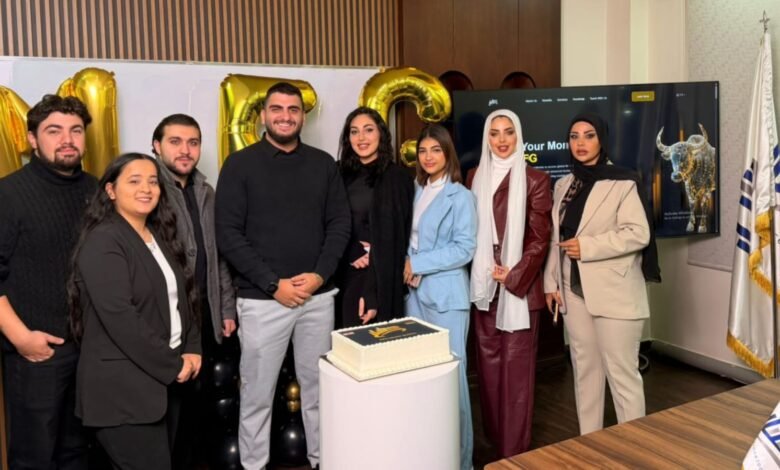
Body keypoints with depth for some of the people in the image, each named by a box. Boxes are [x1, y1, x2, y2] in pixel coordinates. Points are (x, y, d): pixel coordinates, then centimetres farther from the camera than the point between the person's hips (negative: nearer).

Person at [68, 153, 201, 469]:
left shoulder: (161, 236, 12)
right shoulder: (103, 242, -13)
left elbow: (184, 298, 15)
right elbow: (119, 318, -21)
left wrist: (192, 350, 0)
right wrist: (173, 365, -16)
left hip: (165, 381, 8)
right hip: (123, 389, -8)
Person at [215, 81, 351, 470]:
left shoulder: (323, 164, 8)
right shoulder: (240, 164, -2)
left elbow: (340, 224, 6)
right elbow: (228, 234, -7)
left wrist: (320, 275, -9)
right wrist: (273, 284, -12)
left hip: (318, 296, 3)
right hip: (262, 299, -2)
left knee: (318, 387, 13)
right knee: (257, 392, 7)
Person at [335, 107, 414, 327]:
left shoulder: (398, 179, -4)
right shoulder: (340, 174, 8)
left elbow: (397, 238, -8)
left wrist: (374, 294, -15)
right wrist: (352, 253, -8)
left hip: (380, 281, -3)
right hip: (343, 279, 4)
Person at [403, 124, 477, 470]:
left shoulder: (460, 196, -6)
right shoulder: (415, 191, 12)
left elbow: (464, 249, -13)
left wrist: (419, 263, -13)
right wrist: (409, 266, -5)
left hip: (446, 294, -6)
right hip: (414, 292, 6)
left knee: (451, 374, 0)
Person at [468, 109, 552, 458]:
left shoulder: (535, 179, -3)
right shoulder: (476, 177, 9)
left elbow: (540, 237, -6)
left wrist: (514, 275, -15)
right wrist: (484, 270, -2)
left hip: (520, 284, -4)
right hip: (484, 283, 4)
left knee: (517, 364, 1)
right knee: (488, 362, 11)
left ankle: (514, 447, 12)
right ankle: (494, 437, 27)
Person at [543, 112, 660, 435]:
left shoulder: (622, 183, -7)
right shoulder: (563, 185, 12)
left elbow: (638, 234, -15)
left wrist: (587, 246, -18)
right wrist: (551, 282, 7)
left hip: (614, 292, -6)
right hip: (575, 291, 6)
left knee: (622, 373, -1)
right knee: (585, 370, 14)